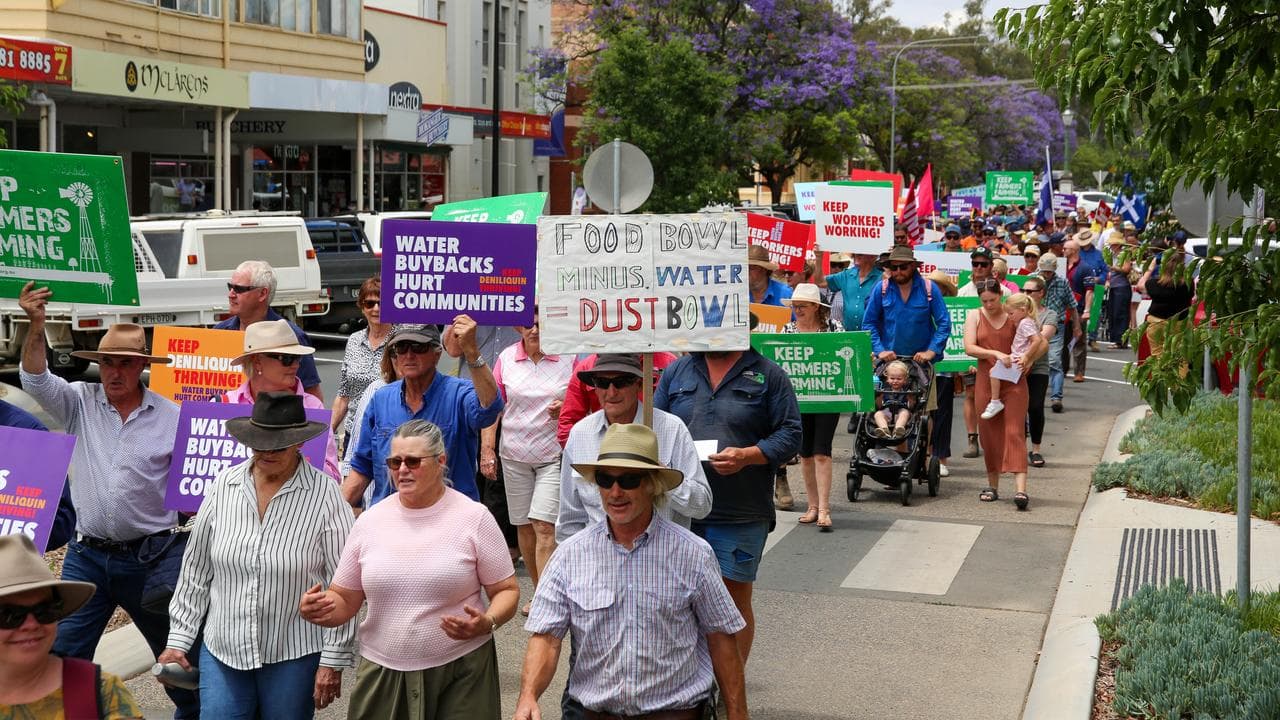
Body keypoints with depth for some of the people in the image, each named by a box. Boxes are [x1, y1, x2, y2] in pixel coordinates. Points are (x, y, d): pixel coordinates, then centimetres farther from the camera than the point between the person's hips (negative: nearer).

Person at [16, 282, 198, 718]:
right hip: (87, 555, 1)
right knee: (63, 655, 1)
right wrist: (36, 326, -26)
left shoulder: (171, 417, -3)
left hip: (149, 556, -1)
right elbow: (35, 379, -12)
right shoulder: (80, 403, 1)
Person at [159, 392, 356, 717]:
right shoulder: (224, 486, 0)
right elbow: (195, 569, 8)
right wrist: (178, 639, 8)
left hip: (294, 655, -3)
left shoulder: (324, 495, -11)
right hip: (222, 652, 3)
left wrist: (333, 660, -8)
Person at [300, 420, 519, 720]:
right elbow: (344, 600, 9)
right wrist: (319, 609, -12)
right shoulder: (370, 520, 5)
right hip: (381, 671, 3)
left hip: (461, 672, -2)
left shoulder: (473, 518, -3)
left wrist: (487, 622, -19)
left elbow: (507, 591, 1)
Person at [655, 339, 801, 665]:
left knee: (735, 600, 4)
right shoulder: (676, 372, 13)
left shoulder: (768, 375, 3)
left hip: (741, 516, -2)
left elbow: (790, 434, -1)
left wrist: (747, 456, -17)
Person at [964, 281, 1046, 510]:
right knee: (989, 435, 6)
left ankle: (1021, 489, -18)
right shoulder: (975, 317, 6)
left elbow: (1040, 341, 1)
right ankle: (992, 486, 18)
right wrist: (995, 354, -18)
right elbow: (969, 347, -6)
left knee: (1015, 433, -10)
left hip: (1014, 382, -2)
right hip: (987, 381, 2)